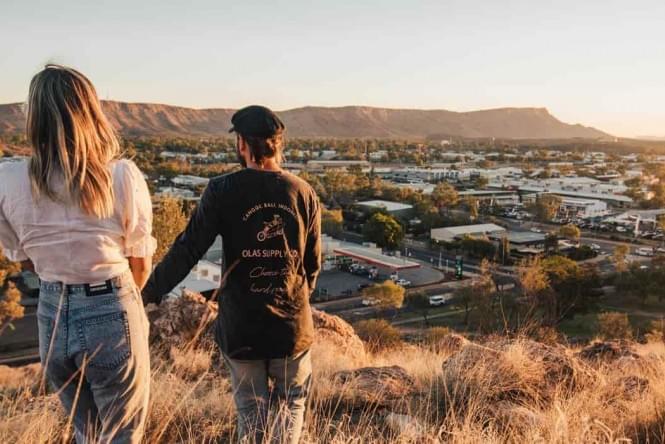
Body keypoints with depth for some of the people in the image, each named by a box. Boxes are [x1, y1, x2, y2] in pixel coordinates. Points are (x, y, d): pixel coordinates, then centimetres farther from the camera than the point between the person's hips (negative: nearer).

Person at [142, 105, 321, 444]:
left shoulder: (222, 191, -11)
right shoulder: (303, 192, -3)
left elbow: (187, 249, -12)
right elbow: (313, 263, 4)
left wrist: (149, 293, -4)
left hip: (240, 326, -1)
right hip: (292, 325, 1)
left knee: (251, 410, 17)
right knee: (292, 399, 22)